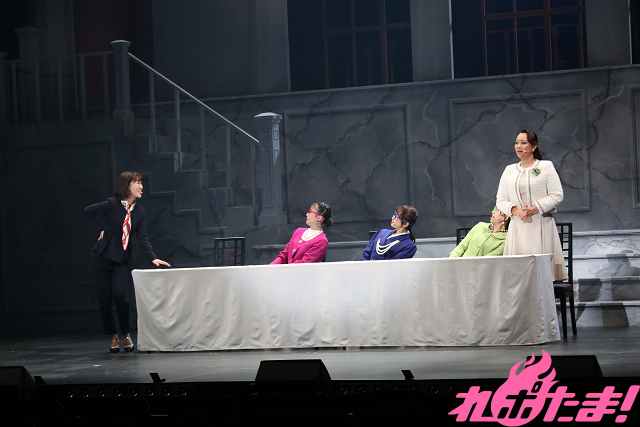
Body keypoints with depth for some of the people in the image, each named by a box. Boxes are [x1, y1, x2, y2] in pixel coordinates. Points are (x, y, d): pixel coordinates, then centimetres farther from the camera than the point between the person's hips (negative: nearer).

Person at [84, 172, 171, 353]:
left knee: (120, 295, -14)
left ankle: (125, 334, 5)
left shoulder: (139, 211, 2)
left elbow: (143, 238, 1)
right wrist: (101, 229, -4)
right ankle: (113, 337, 16)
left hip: (123, 260, 2)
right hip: (104, 256, -2)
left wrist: (153, 258, -11)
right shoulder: (112, 204, -12)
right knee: (105, 298, 1)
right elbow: (89, 211, 0)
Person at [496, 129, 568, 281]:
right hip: (518, 226, 3)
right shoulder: (509, 170, 15)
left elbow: (557, 195, -2)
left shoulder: (546, 167, 4)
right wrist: (515, 210, -7)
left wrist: (536, 209, -13)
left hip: (541, 224, -3)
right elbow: (500, 201, 13)